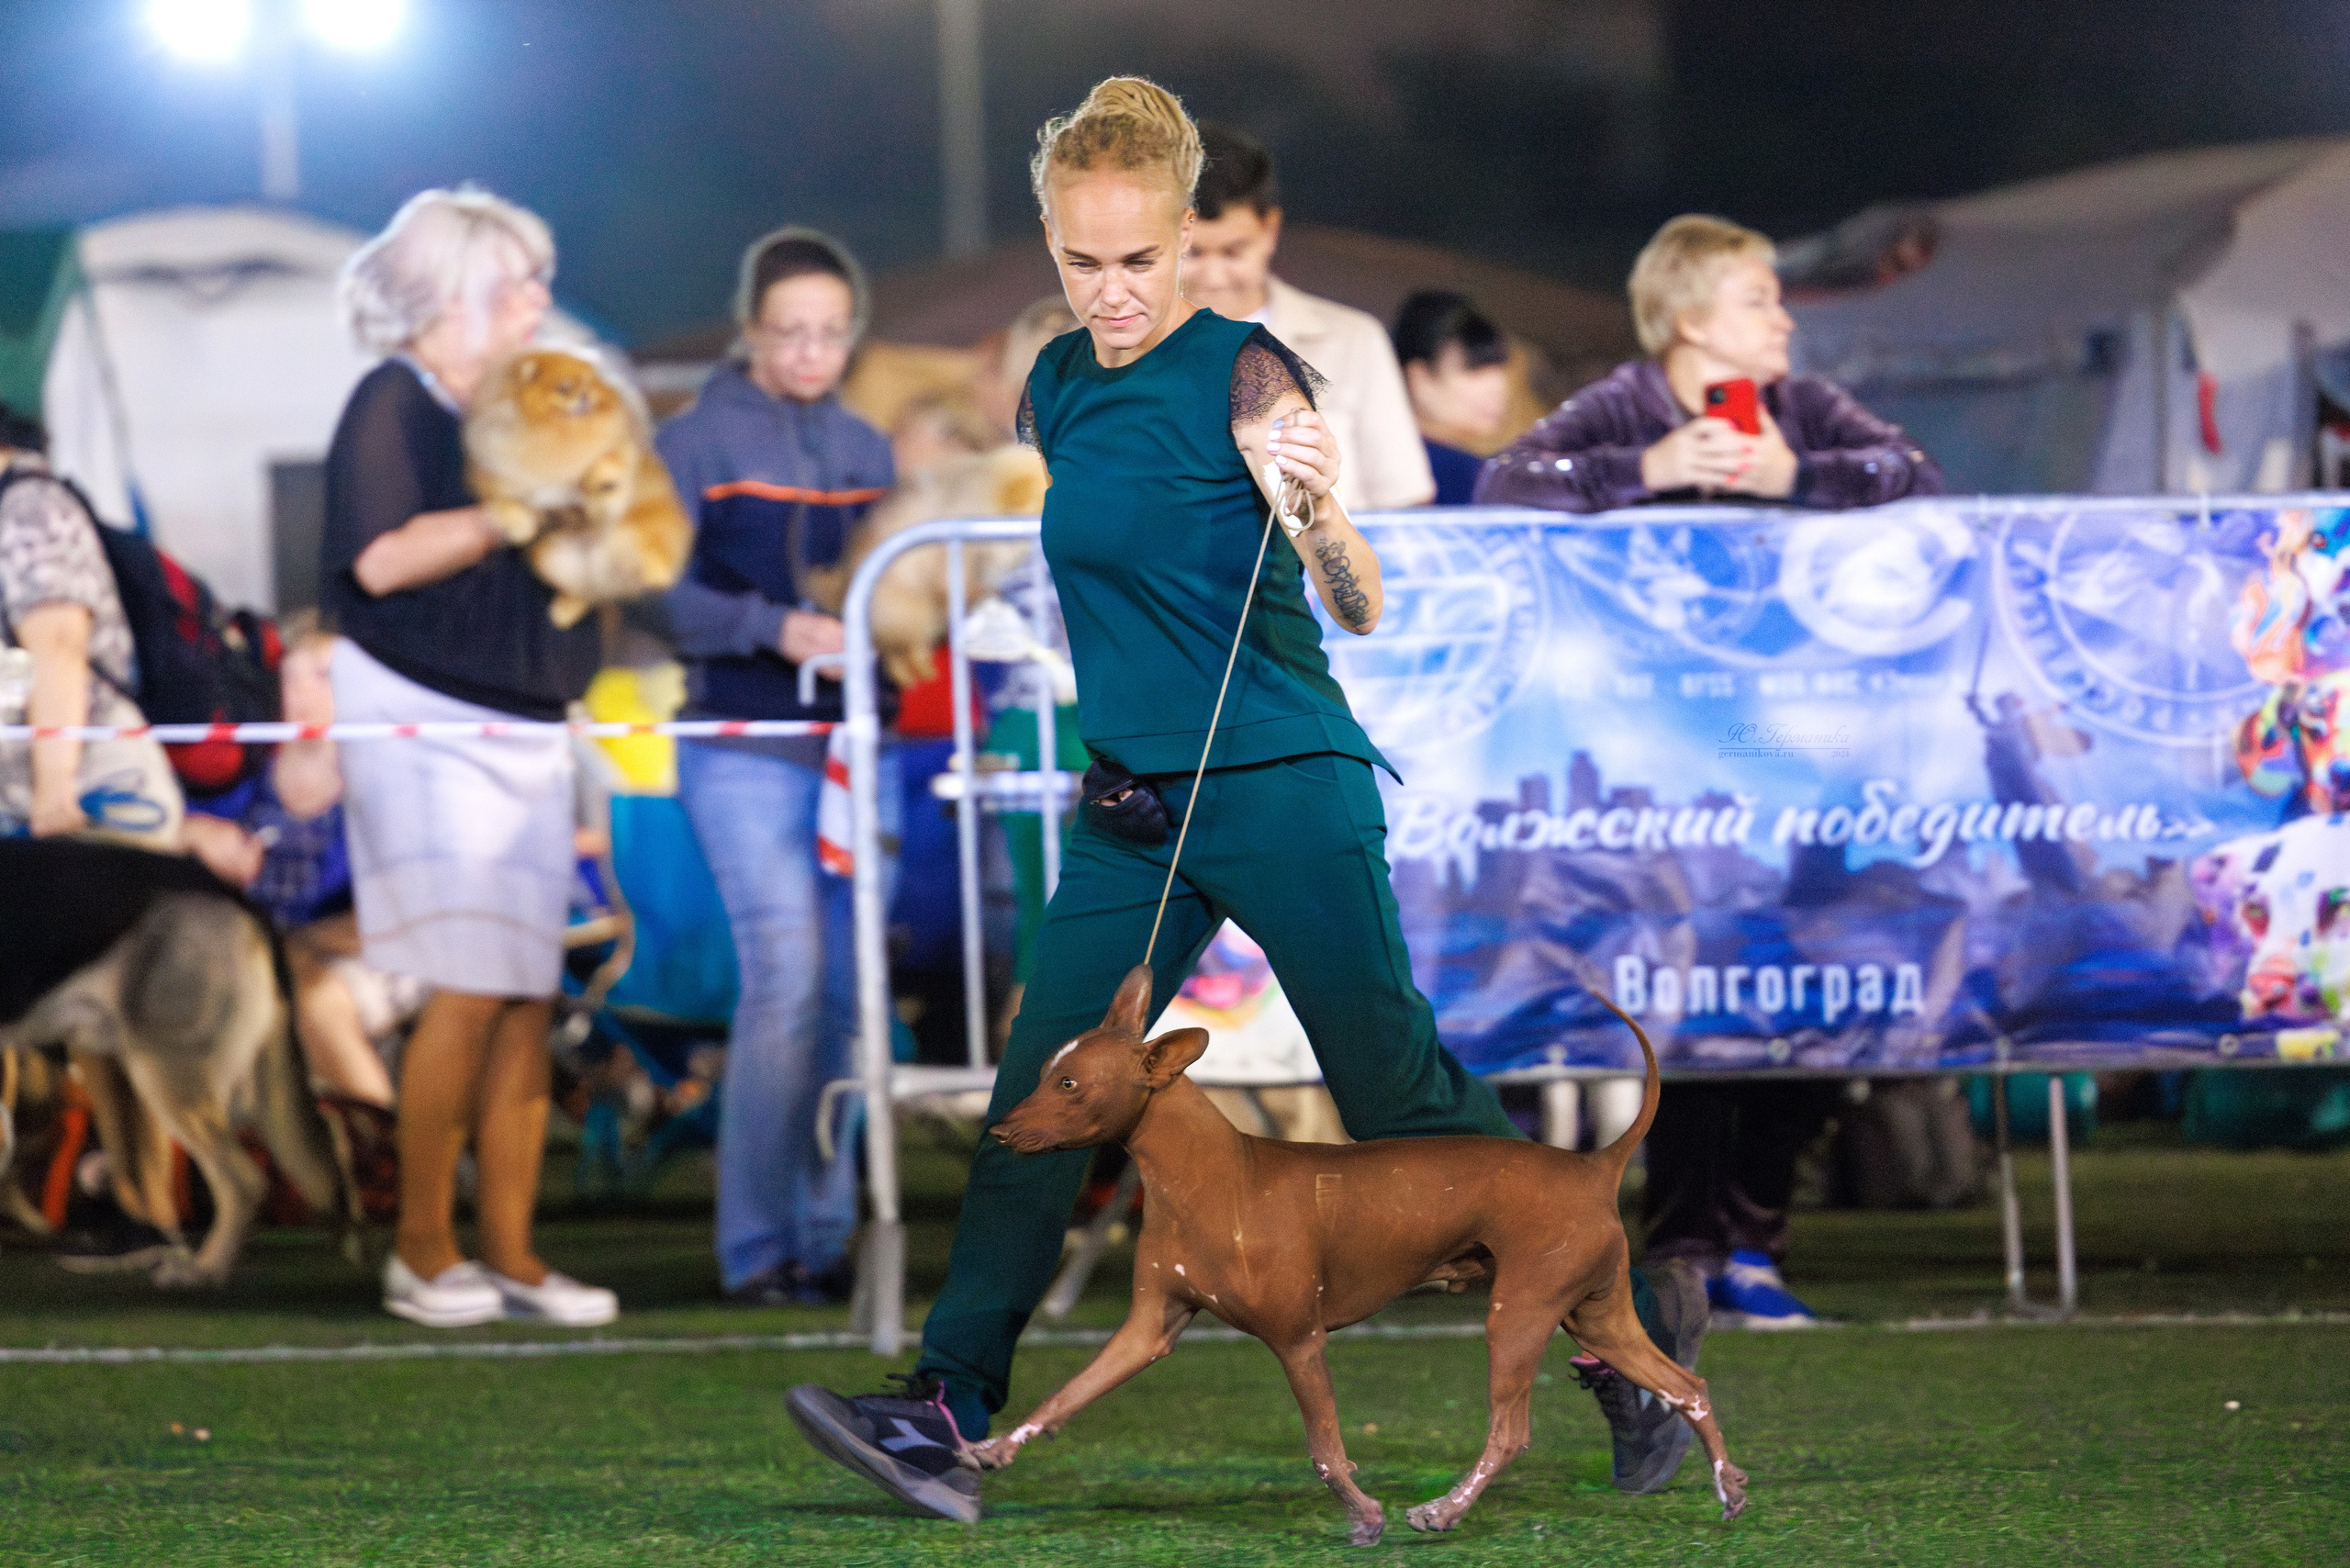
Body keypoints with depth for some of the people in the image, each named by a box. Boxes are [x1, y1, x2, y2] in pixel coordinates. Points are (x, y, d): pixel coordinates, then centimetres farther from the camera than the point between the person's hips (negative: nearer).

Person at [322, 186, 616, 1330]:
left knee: (528, 998, 2)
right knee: (469, 989, -13)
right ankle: (422, 1250, -5)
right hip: (425, 723, -8)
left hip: (523, 727, 8)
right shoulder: (395, 404, -6)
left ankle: (509, 1252, 4)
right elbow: (381, 558, -20)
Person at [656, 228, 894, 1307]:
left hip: (851, 748, 5)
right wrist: (774, 627, -21)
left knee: (845, 990, 2)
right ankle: (757, 1247, -9)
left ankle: (825, 1238, 10)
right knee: (786, 974, -15)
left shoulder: (865, 451, 16)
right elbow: (660, 592, -8)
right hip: (744, 746, -5)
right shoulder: (695, 444, 0)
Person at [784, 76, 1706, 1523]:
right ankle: (951, 1413, -4)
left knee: (1400, 1097, -1)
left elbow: (1360, 610, -21)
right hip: (1135, 805, 6)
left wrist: (1319, 505, -40)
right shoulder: (1059, 389, 7)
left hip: (1283, 790, -6)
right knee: (1037, 1100, -3)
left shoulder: (1243, 372, -13)